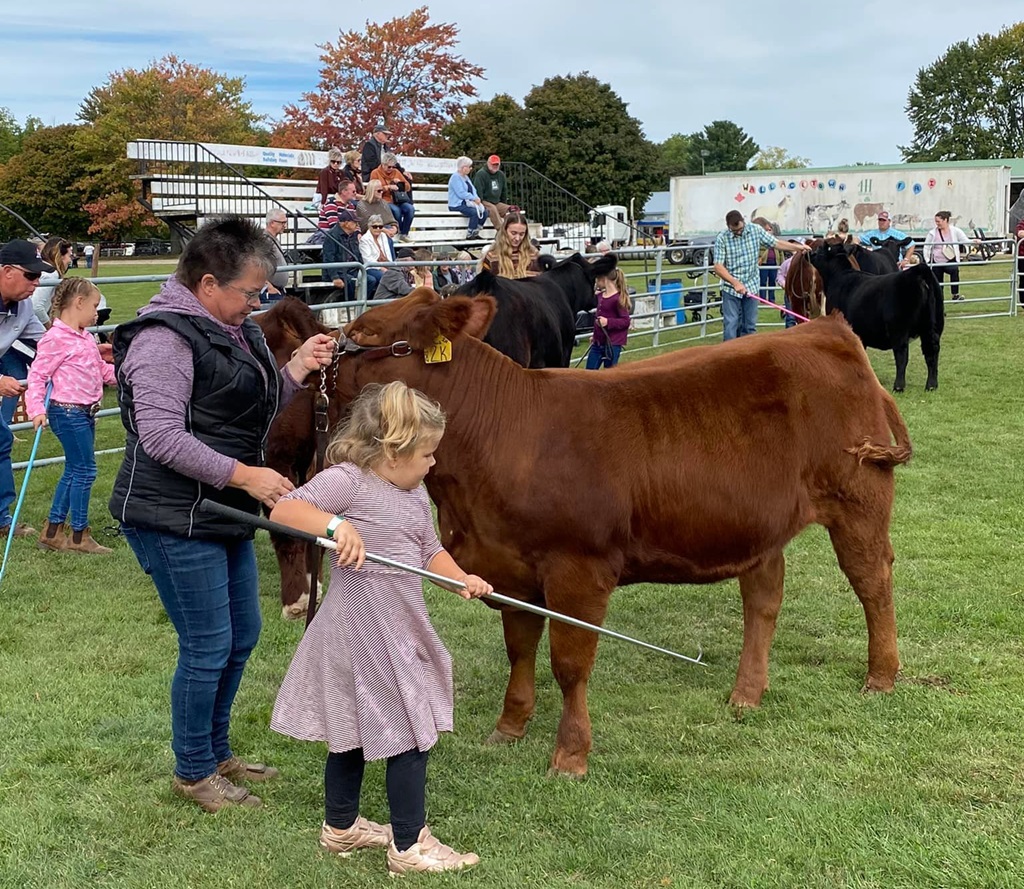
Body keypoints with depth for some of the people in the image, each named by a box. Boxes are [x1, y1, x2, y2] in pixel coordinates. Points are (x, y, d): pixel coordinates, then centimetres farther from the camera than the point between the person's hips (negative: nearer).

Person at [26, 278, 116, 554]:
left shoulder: (85, 337, 12)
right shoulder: (56, 338, -16)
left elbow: (101, 370, 23)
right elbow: (37, 375, -16)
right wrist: (36, 409, -24)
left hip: (85, 412, 10)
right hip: (68, 411, -10)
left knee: (73, 471, 15)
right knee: (84, 471, -4)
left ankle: (52, 531, 24)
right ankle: (79, 536, 6)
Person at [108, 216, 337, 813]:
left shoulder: (236, 330, 11)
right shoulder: (165, 338, -18)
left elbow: (253, 413, 19)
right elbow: (162, 436, -24)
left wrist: (298, 368, 3)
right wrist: (245, 474, -25)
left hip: (225, 513, 10)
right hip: (173, 519, -10)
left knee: (243, 635, 17)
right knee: (208, 647, -1)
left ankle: (217, 751, 35)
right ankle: (194, 772, 18)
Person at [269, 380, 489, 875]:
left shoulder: (415, 493, 10)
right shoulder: (346, 481, -17)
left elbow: (429, 550, 17)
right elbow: (283, 511, -25)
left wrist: (462, 579, -1)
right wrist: (336, 523, -39)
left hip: (400, 631, 9)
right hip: (361, 634, -9)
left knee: (357, 729, 21)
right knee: (409, 734, -2)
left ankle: (340, 826, 37)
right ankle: (409, 846, 10)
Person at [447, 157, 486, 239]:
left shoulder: (466, 177, 19)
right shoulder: (455, 177, -11)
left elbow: (473, 190, 15)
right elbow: (461, 193, -20)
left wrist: (477, 198, -6)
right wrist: (474, 198, -17)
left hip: (467, 203, 9)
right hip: (457, 205, -9)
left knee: (484, 211, -8)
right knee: (474, 212, -30)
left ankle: (475, 233, -2)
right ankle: (469, 235, -20)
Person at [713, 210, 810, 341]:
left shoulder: (756, 230, -2)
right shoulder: (722, 238, -12)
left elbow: (776, 243, 8)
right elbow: (718, 266, -16)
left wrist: (797, 247, -1)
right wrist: (735, 282, -26)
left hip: (751, 286, 3)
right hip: (731, 288, -3)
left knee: (749, 325, 8)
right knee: (730, 324, -6)